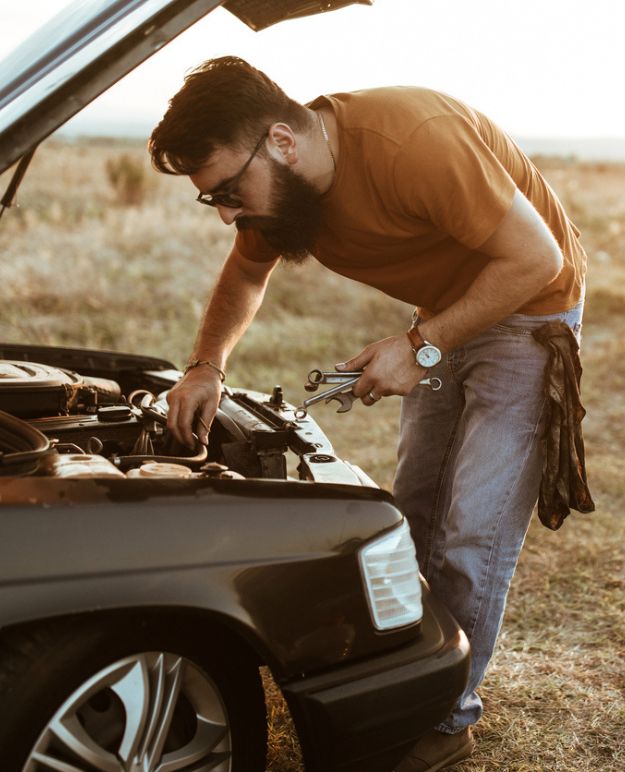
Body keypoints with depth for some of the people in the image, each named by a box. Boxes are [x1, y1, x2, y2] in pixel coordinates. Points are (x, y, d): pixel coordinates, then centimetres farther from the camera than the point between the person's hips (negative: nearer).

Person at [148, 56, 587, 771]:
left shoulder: (412, 141, -36)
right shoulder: (273, 181, -10)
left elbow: (535, 258, -30)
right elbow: (245, 272, 11)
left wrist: (421, 348, -27)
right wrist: (206, 367, -4)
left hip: (525, 309, -7)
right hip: (443, 316, 8)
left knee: (474, 530, -8)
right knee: (416, 511, 11)